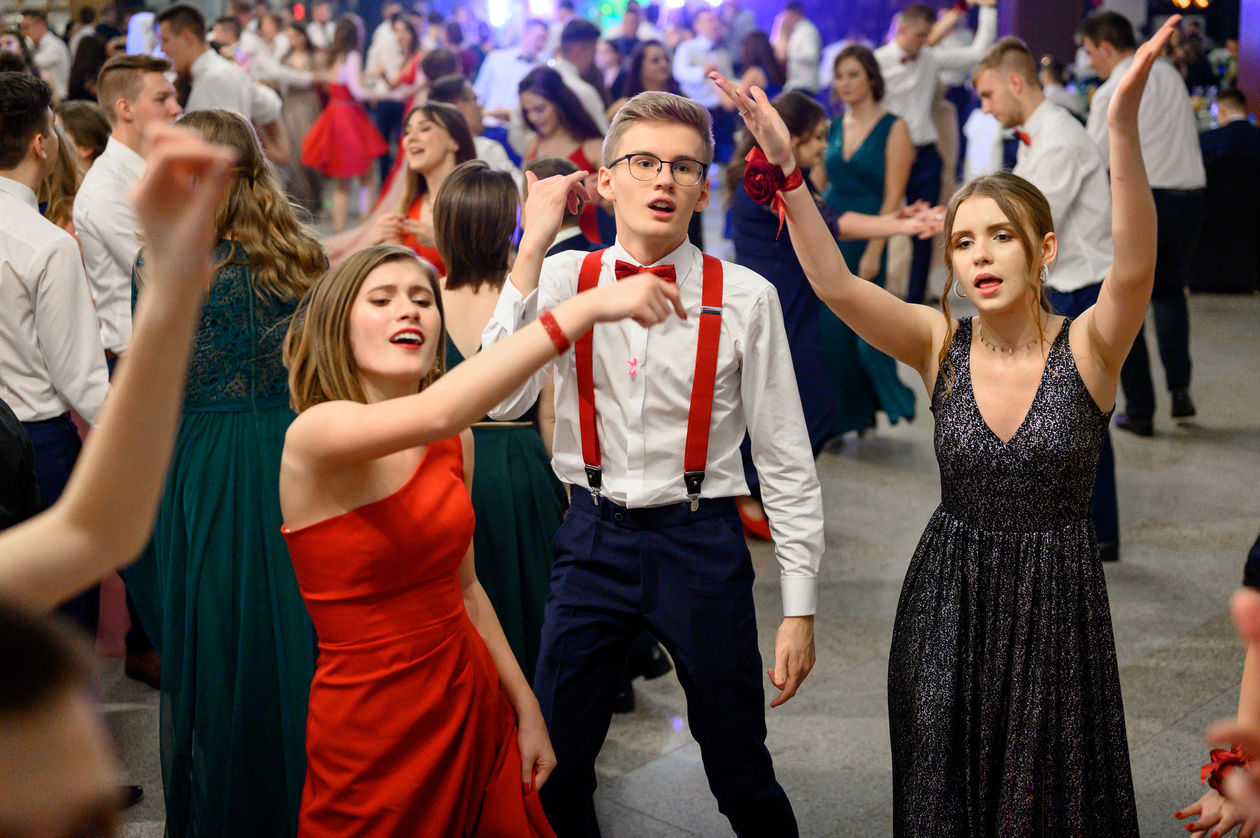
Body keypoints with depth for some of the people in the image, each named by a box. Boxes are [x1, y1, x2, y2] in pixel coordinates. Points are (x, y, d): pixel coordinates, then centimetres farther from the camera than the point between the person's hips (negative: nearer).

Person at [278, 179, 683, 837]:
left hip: (474, 707, 6)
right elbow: (434, 412, -38)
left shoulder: (457, 441, 4)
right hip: (371, 732, -6)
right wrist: (585, 307, -42)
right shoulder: (315, 436, -18)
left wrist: (526, 708, 10)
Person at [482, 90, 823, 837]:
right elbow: (500, 404, -12)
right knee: (552, 770, 10)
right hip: (594, 539, 2)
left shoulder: (744, 297, -5)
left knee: (741, 775, 9)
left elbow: (785, 459, -2)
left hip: (701, 543, -2)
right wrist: (528, 262, -14)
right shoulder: (565, 280, 1)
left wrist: (800, 606, -3)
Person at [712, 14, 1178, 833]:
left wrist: (1124, 125, -46)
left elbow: (1134, 266, -31)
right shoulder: (941, 344, -5)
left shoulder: (1087, 348, -11)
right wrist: (786, 166, -32)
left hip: (1056, 597, -2)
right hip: (948, 592, 2)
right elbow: (833, 282, -18)